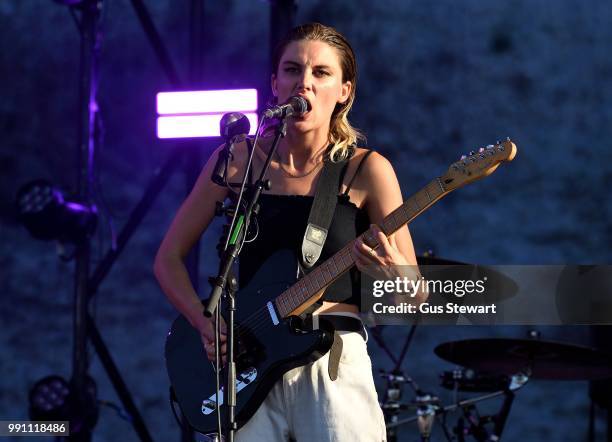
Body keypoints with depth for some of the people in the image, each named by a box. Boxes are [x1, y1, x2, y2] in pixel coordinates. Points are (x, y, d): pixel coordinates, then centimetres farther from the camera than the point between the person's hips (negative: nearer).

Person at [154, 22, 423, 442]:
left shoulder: (366, 171, -2)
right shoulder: (238, 160, 3)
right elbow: (169, 258, 10)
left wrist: (394, 273, -24)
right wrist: (208, 327, -5)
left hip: (333, 363, -1)